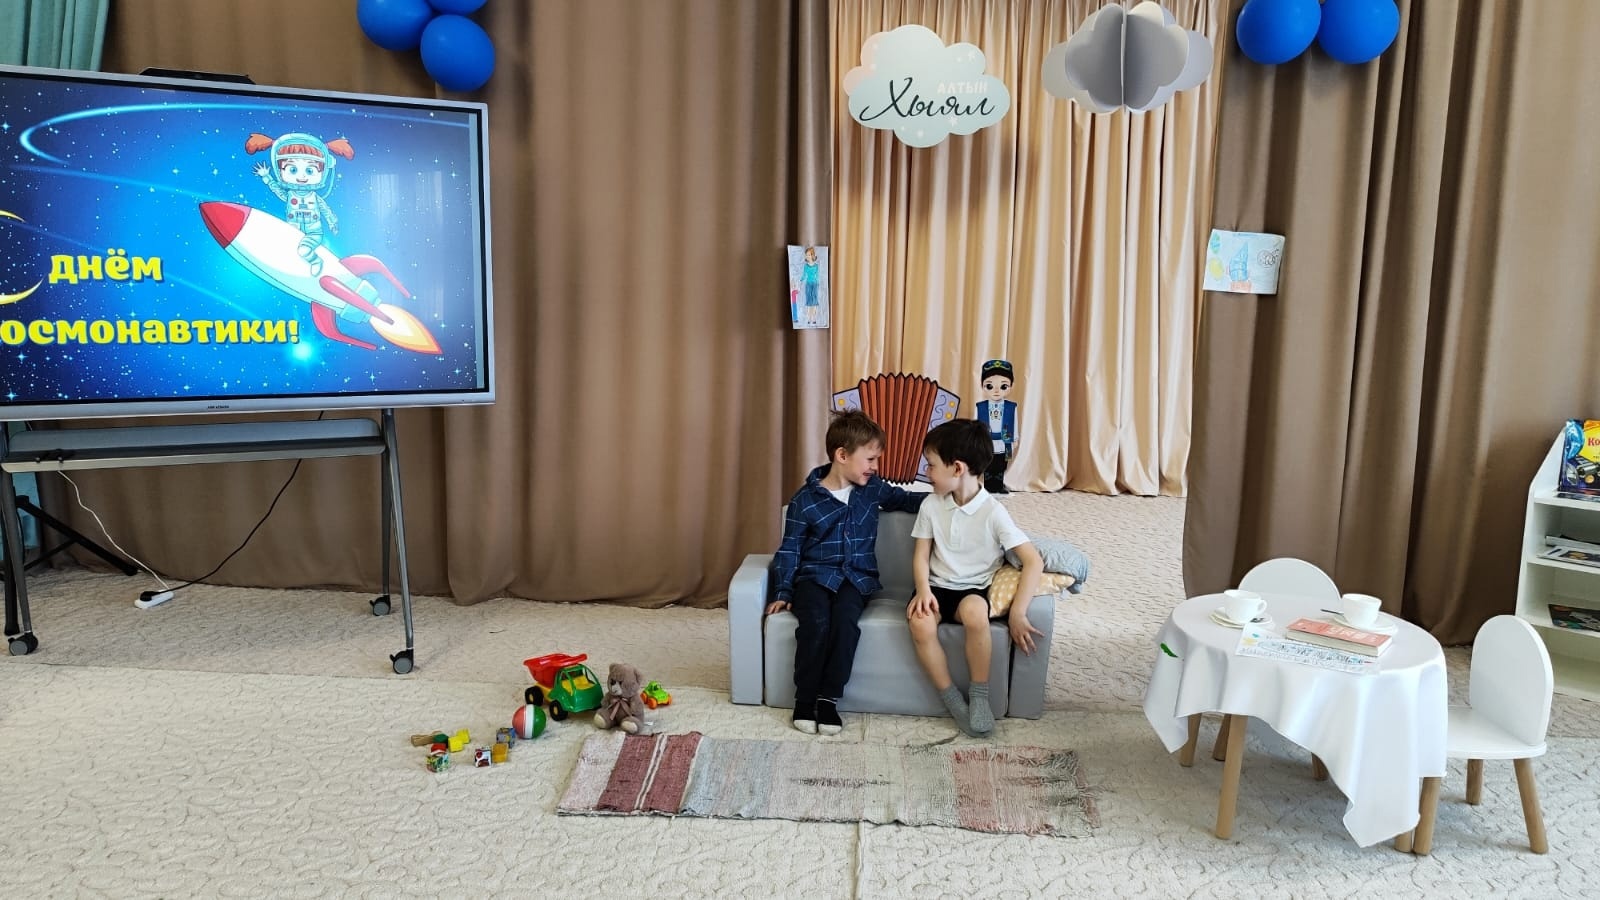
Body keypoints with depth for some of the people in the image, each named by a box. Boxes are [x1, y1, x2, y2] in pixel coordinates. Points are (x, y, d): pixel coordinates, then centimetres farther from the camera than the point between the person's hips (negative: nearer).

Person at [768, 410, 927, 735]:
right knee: (815, 623, -32)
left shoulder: (872, 488, 7)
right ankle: (805, 699, -16)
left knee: (845, 621, -31)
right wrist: (783, 592, -5)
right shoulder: (805, 500, -3)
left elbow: (903, 499, 26)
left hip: (857, 576, 2)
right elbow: (789, 550, 1)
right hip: (815, 574, -2)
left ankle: (828, 698, -19)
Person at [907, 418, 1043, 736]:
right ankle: (955, 702, -14)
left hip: (973, 590, -3)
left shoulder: (993, 512, -11)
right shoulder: (931, 506, 2)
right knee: (920, 624, -31)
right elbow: (921, 555, 5)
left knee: (974, 611, -38)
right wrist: (923, 589, -16)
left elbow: (1034, 561, -15)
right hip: (937, 588, 3)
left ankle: (979, 696, -18)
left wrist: (1017, 613, -22)